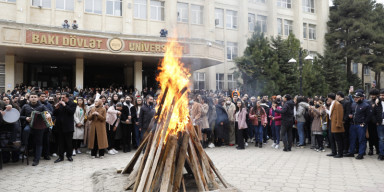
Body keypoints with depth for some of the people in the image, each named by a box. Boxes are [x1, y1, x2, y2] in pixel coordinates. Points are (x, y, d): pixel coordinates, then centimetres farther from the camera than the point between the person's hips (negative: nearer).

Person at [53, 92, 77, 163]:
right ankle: (61, 156, 15)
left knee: (69, 142, 6)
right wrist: (56, 108, -9)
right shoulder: (59, 104, 10)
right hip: (60, 126, 4)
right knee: (61, 142, 8)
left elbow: (72, 112, -17)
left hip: (68, 126, -3)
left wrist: (65, 105, -18)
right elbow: (54, 114, 9)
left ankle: (69, 155, 19)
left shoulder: (72, 104, -1)